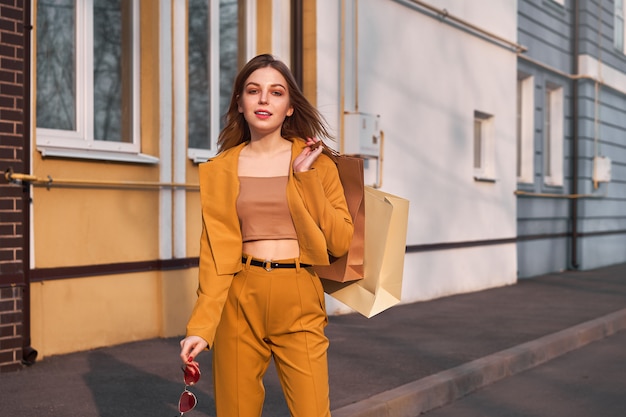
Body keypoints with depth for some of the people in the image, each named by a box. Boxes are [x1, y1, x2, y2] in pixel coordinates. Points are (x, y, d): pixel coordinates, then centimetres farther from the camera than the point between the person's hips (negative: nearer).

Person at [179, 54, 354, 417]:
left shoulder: (316, 163, 5)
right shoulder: (220, 170, 5)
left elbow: (341, 243, -2)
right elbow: (215, 253, -1)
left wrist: (307, 178, -8)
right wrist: (202, 325, -12)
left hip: (300, 304, 0)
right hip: (239, 301, 1)